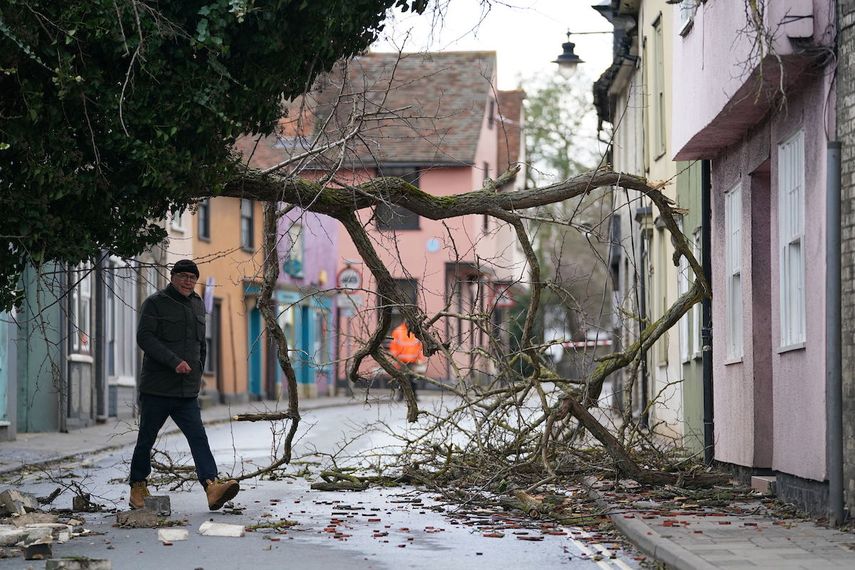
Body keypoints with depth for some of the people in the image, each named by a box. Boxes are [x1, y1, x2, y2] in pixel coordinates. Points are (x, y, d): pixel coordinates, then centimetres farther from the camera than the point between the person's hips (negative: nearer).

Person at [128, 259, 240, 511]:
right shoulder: (155, 303, -4)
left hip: (187, 394, 4)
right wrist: (174, 361, -24)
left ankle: (212, 486, -24)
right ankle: (138, 487, 22)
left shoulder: (197, 305, 16)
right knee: (146, 440, 6)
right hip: (156, 389, -4)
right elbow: (144, 337, -16)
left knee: (198, 438, -11)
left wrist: (198, 373, 22)